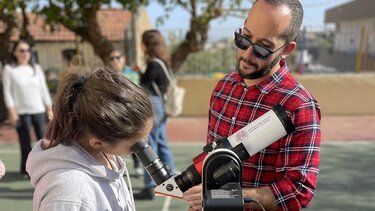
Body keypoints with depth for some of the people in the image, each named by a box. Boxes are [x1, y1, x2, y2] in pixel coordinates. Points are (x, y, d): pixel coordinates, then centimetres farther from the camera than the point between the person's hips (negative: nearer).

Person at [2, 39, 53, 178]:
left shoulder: (36, 68, 11)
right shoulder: (9, 69, 2)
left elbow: (44, 90, 11)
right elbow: (7, 92, -1)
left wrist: (50, 109, 7)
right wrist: (12, 112, -9)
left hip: (39, 110, 3)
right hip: (21, 112, -2)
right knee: (25, 143, 1)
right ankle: (27, 170, 13)